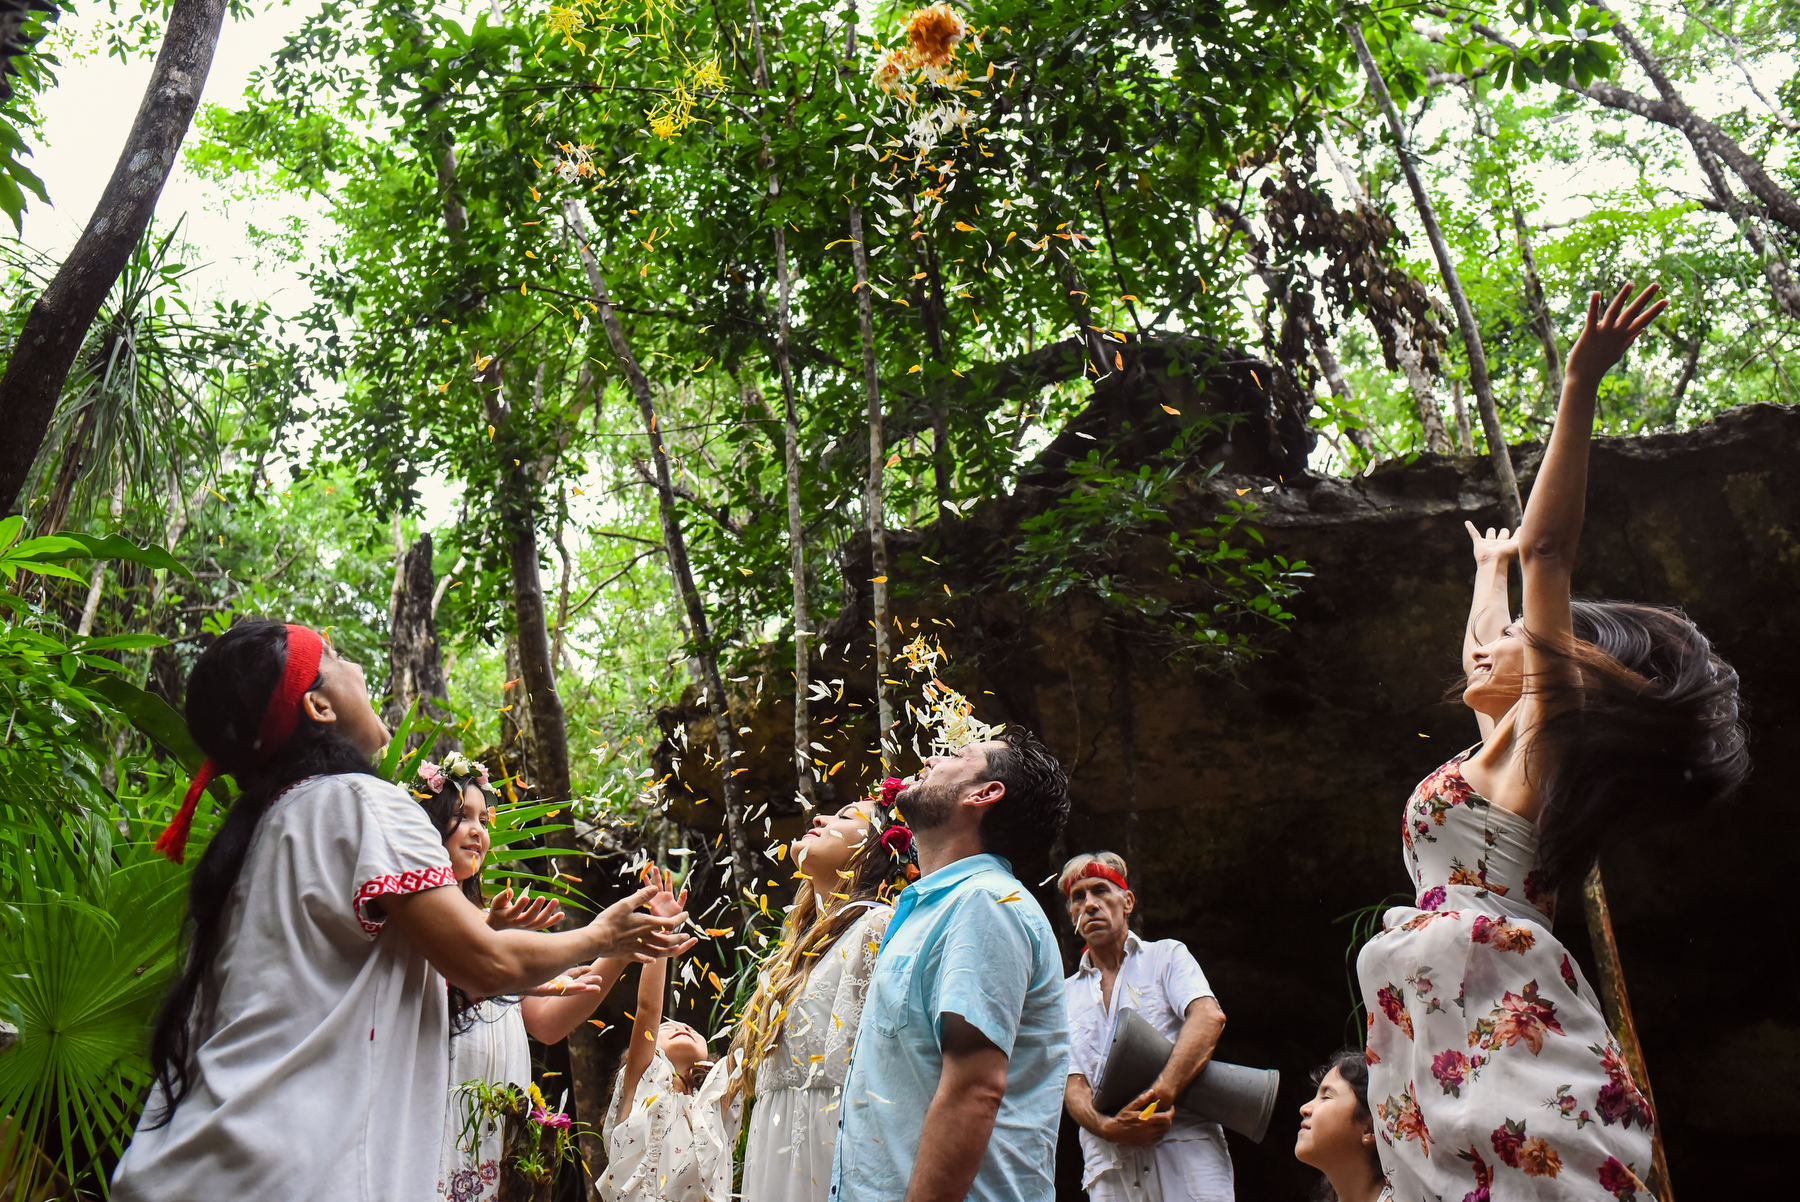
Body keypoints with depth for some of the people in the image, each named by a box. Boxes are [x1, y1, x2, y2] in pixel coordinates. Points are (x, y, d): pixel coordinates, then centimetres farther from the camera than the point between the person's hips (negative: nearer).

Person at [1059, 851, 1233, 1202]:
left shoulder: (1167, 956, 9)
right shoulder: (1065, 995, 16)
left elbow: (1209, 1017, -9)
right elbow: (1072, 1083, 7)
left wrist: (1161, 1094, -22)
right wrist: (1108, 1127, -15)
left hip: (1186, 1148, -2)